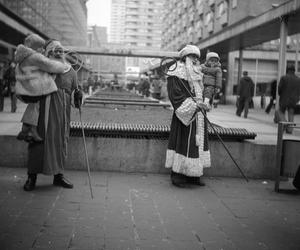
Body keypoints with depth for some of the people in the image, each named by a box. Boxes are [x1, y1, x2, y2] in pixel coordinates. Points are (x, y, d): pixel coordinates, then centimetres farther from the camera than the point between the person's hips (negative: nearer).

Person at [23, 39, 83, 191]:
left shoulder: (71, 72, 14)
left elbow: (74, 91, 20)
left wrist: (78, 96, -1)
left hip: (62, 111, 3)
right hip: (43, 109, -3)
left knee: (61, 141, 6)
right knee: (38, 140, -3)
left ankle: (58, 175, 18)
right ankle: (31, 177, 6)